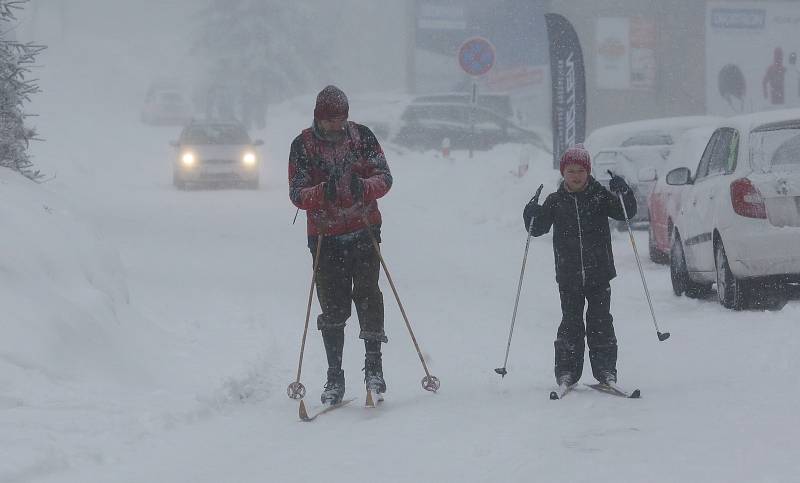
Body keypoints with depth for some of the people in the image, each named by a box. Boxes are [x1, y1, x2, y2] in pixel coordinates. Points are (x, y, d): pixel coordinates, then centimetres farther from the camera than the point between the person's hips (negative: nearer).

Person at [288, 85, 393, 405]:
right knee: (333, 306, -2)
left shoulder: (362, 136, -1)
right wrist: (323, 192, -30)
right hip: (325, 236, 0)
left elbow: (384, 177, -4)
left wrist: (364, 187, -27)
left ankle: (373, 365, -7)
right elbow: (297, 194, -9)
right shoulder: (303, 145, -3)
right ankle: (334, 376, 6)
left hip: (364, 230, 0)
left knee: (366, 292, -14)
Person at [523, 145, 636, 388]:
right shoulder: (555, 202, 4)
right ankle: (567, 372, 10)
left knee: (600, 322, 1)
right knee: (570, 324, 4)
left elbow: (627, 212, -3)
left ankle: (605, 369, 7)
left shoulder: (600, 196, 1)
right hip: (568, 276, 1)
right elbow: (538, 228, 2)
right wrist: (532, 215, -19)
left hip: (599, 274, -1)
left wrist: (622, 193, -21)